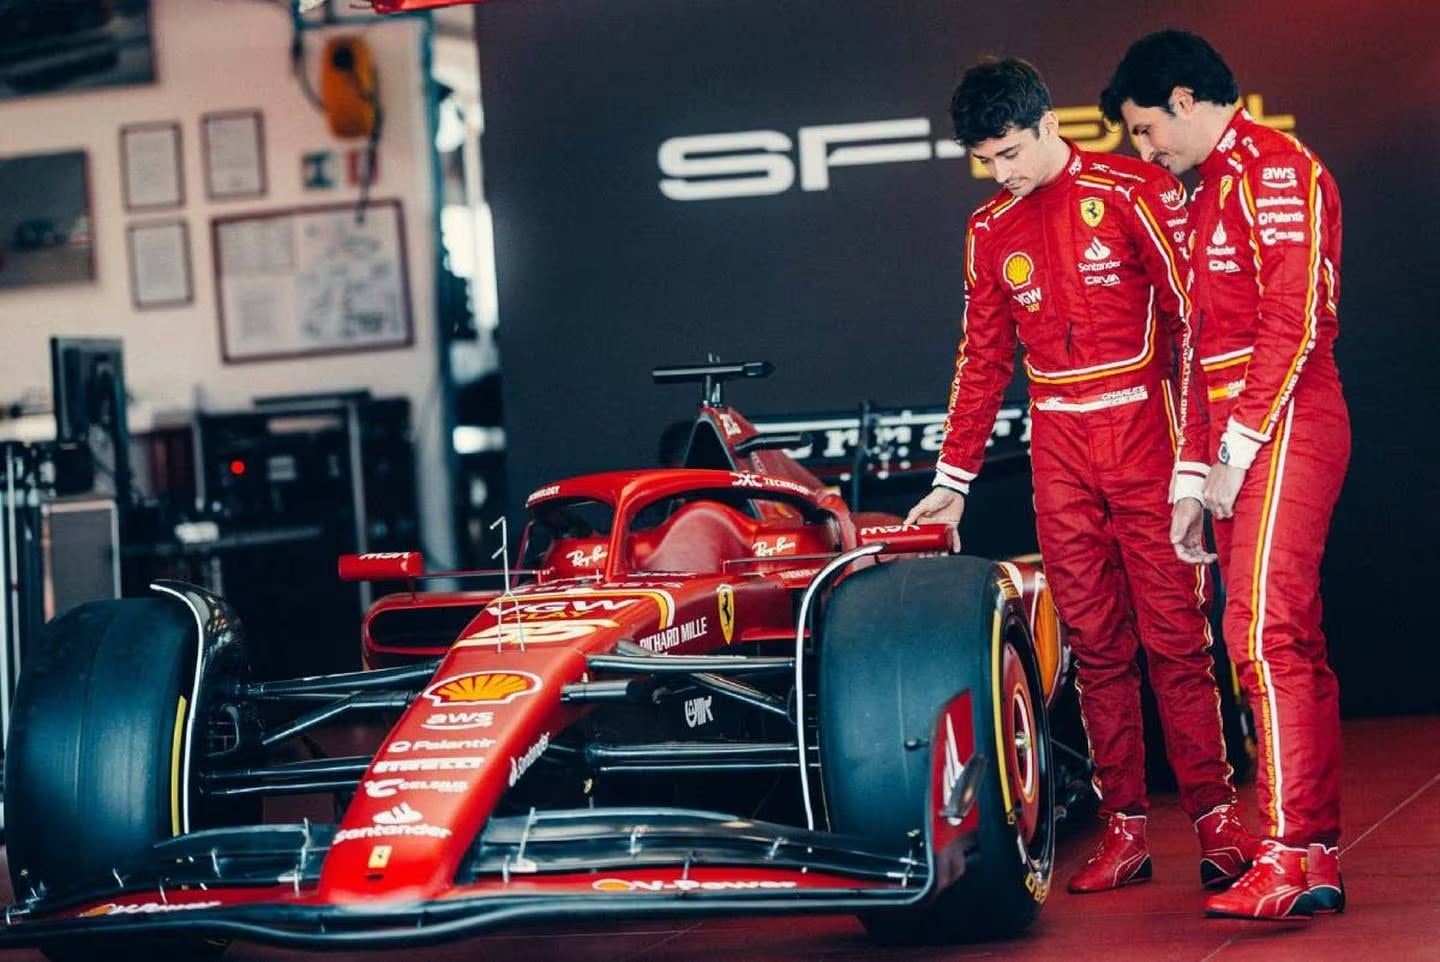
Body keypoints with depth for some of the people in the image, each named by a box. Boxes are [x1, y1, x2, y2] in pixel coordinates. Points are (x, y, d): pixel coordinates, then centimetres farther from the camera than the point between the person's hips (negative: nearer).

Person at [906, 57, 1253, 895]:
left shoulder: (1133, 192, -3)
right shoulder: (990, 232, 11)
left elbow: (1194, 317, -4)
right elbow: (984, 361, 18)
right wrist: (953, 481, 15)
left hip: (1144, 431, -4)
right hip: (1059, 449, 4)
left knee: (1175, 634, -6)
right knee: (1096, 643, 2)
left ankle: (1217, 818, 0)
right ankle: (1125, 829, 4)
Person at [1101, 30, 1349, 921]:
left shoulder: (1276, 169, -7)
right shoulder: (1213, 191, 24)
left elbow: (1293, 318, -16)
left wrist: (1238, 443, -16)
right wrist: (1194, 470, 19)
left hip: (1283, 427, -10)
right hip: (1236, 441, 10)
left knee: (1265, 634, -17)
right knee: (1293, 644, 7)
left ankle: (1291, 856, -20)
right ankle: (1322, 861, 9)